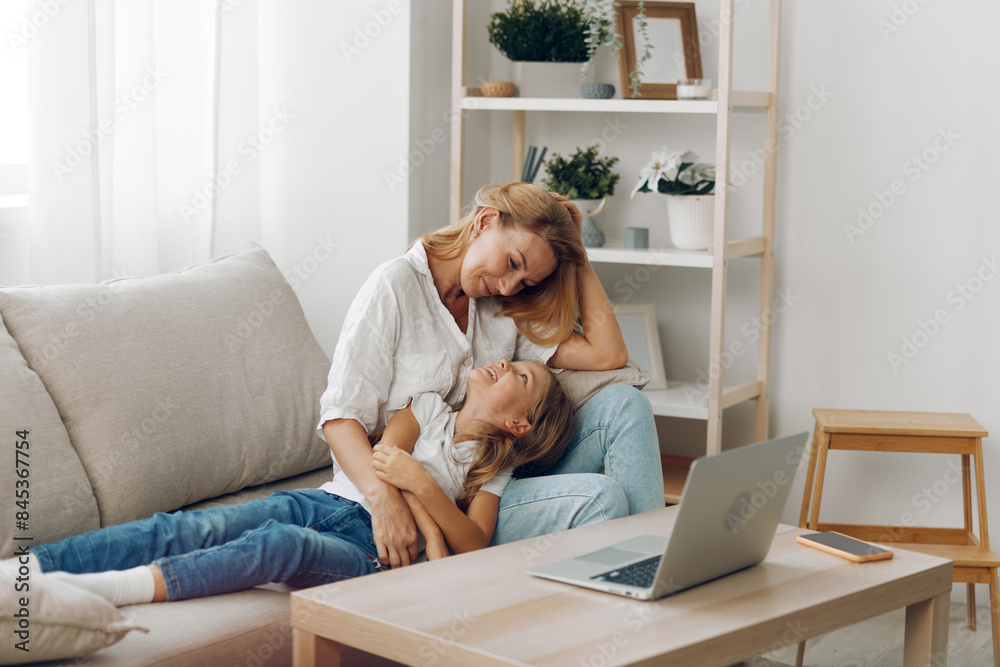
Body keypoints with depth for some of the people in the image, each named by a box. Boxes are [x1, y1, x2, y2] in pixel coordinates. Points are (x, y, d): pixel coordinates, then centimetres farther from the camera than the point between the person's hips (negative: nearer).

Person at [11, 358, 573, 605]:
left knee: (283, 544, -38)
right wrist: (429, 531, -8)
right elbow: (387, 453, 5)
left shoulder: (493, 468, 17)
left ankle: (105, 589, -55)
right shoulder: (430, 406, 24)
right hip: (320, 502, 4)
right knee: (192, 529, -25)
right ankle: (22, 569, -40)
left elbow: (474, 545, 0)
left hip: (369, 546, -3)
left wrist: (423, 486, -16)